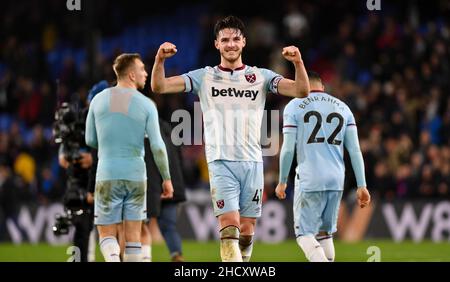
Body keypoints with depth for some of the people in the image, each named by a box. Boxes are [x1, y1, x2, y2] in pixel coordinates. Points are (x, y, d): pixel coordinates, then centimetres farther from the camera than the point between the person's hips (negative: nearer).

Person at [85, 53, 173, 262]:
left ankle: (113, 260, -25)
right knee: (133, 236, 8)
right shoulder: (146, 105, -4)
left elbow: (90, 140, 9)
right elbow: (157, 146, -7)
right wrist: (166, 178, 3)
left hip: (107, 176, 1)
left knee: (107, 235, 4)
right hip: (136, 175, 0)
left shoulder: (99, 100, 2)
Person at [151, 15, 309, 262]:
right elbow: (159, 87, 1)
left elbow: (301, 91, -1)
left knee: (247, 232, 4)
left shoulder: (261, 76, 9)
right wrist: (160, 60, -18)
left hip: (252, 161, 2)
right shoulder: (204, 77, 7)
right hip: (221, 162, -2)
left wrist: (298, 63, -20)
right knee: (229, 228, -15)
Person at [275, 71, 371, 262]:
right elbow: (355, 150, 8)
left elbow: (288, 149, -4)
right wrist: (361, 186, 7)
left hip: (309, 180, -4)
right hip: (336, 181, 4)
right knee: (324, 234, 16)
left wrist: (282, 182, 6)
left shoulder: (294, 107, 2)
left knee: (305, 233, -1)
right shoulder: (343, 108, 13)